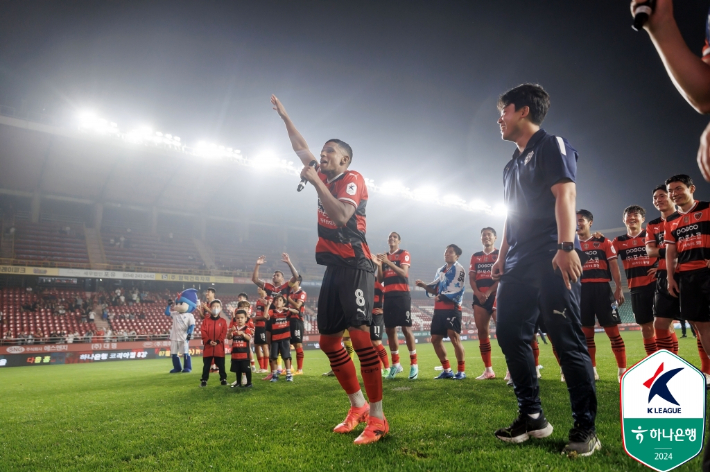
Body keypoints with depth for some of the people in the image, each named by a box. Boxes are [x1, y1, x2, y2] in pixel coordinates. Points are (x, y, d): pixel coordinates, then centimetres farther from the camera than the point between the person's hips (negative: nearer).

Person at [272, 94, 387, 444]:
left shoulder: (352, 179, -5)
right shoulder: (325, 178, 17)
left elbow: (342, 215, -23)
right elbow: (300, 147, 30)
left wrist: (315, 181, -16)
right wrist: (284, 116, 34)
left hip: (354, 266, -9)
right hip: (333, 267, 9)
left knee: (359, 335, -16)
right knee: (328, 340, 8)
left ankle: (377, 418, -8)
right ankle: (357, 406, 19)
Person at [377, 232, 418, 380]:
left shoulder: (404, 254, 1)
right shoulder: (385, 256, 16)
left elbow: (404, 273, -15)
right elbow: (380, 279, 11)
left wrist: (388, 262, -22)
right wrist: (379, 264, -5)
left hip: (402, 295, -6)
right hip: (388, 296, 6)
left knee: (406, 328, -8)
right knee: (390, 330, 6)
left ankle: (414, 364, -2)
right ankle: (396, 364, 15)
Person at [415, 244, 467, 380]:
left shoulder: (459, 269, -3)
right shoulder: (440, 270, 20)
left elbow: (457, 290, -13)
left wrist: (441, 297, -14)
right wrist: (424, 285, 2)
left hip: (452, 308, -8)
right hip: (439, 309, 8)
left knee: (454, 338, -11)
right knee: (435, 339, 6)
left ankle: (461, 371, 1)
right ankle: (447, 370, 16)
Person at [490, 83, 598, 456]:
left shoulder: (552, 145, 0)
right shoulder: (512, 164, 24)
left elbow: (565, 195, -13)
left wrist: (566, 247, -24)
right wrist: (502, 258, 20)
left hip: (550, 259, -9)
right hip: (519, 264, 9)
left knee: (567, 340, -7)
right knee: (510, 334, 6)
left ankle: (585, 427, 5)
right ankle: (532, 417, 17)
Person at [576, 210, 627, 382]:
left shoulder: (603, 242, 6)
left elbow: (613, 265, 0)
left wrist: (619, 287, -11)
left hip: (601, 288, -3)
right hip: (581, 290, 3)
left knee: (612, 330, -2)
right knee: (586, 332, 6)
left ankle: (622, 370, 5)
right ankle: (592, 371, 15)